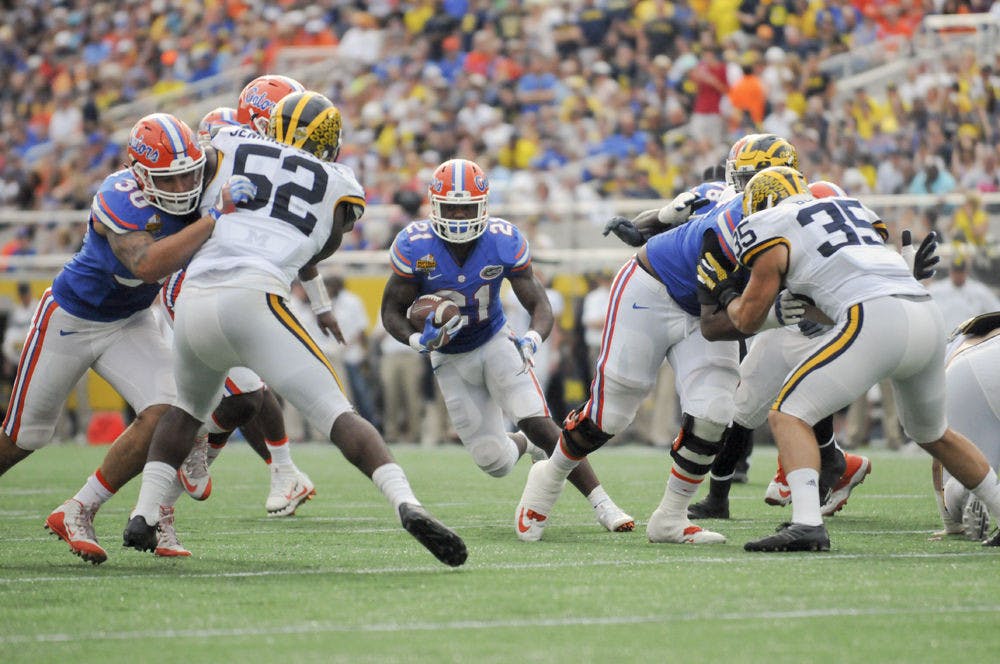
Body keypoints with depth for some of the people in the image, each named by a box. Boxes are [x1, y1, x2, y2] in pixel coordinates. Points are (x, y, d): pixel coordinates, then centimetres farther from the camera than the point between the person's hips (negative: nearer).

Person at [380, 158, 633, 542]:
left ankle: (600, 502, -17)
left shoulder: (503, 242, -18)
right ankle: (525, 445, 35)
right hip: (450, 359, 1)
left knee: (537, 422, -23)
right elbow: (392, 312, -9)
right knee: (495, 463, -3)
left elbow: (539, 305, -14)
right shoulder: (415, 247, -20)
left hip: (495, 342, -1)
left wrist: (532, 339, -37)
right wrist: (418, 341, -31)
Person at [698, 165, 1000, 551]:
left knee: (789, 414, -2)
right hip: (927, 314, 7)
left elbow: (748, 320, 16)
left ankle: (807, 524, -19)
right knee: (933, 434, 28)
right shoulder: (852, 208, 29)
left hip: (875, 319, -7)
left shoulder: (774, 232, 11)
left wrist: (723, 291, 34)